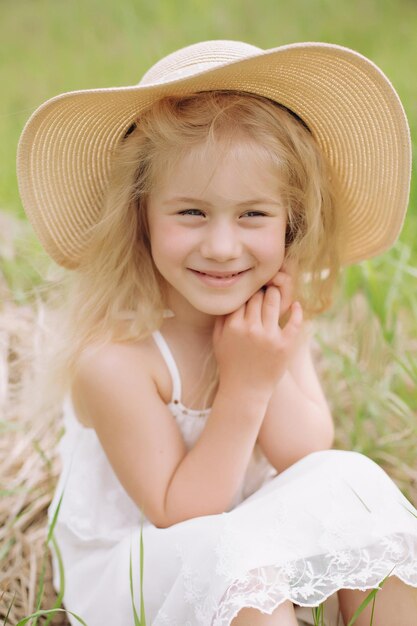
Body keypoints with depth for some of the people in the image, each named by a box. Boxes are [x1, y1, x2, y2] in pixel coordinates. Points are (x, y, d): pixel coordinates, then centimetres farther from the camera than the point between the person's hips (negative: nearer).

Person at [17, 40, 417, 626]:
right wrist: (245, 387, -30)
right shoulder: (112, 358, -27)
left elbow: (307, 459, -10)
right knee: (233, 559, -35)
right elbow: (180, 517, -21)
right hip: (131, 572, -6)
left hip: (255, 542, 6)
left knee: (357, 482, -17)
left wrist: (274, 367, -26)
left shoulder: (276, 317, -9)